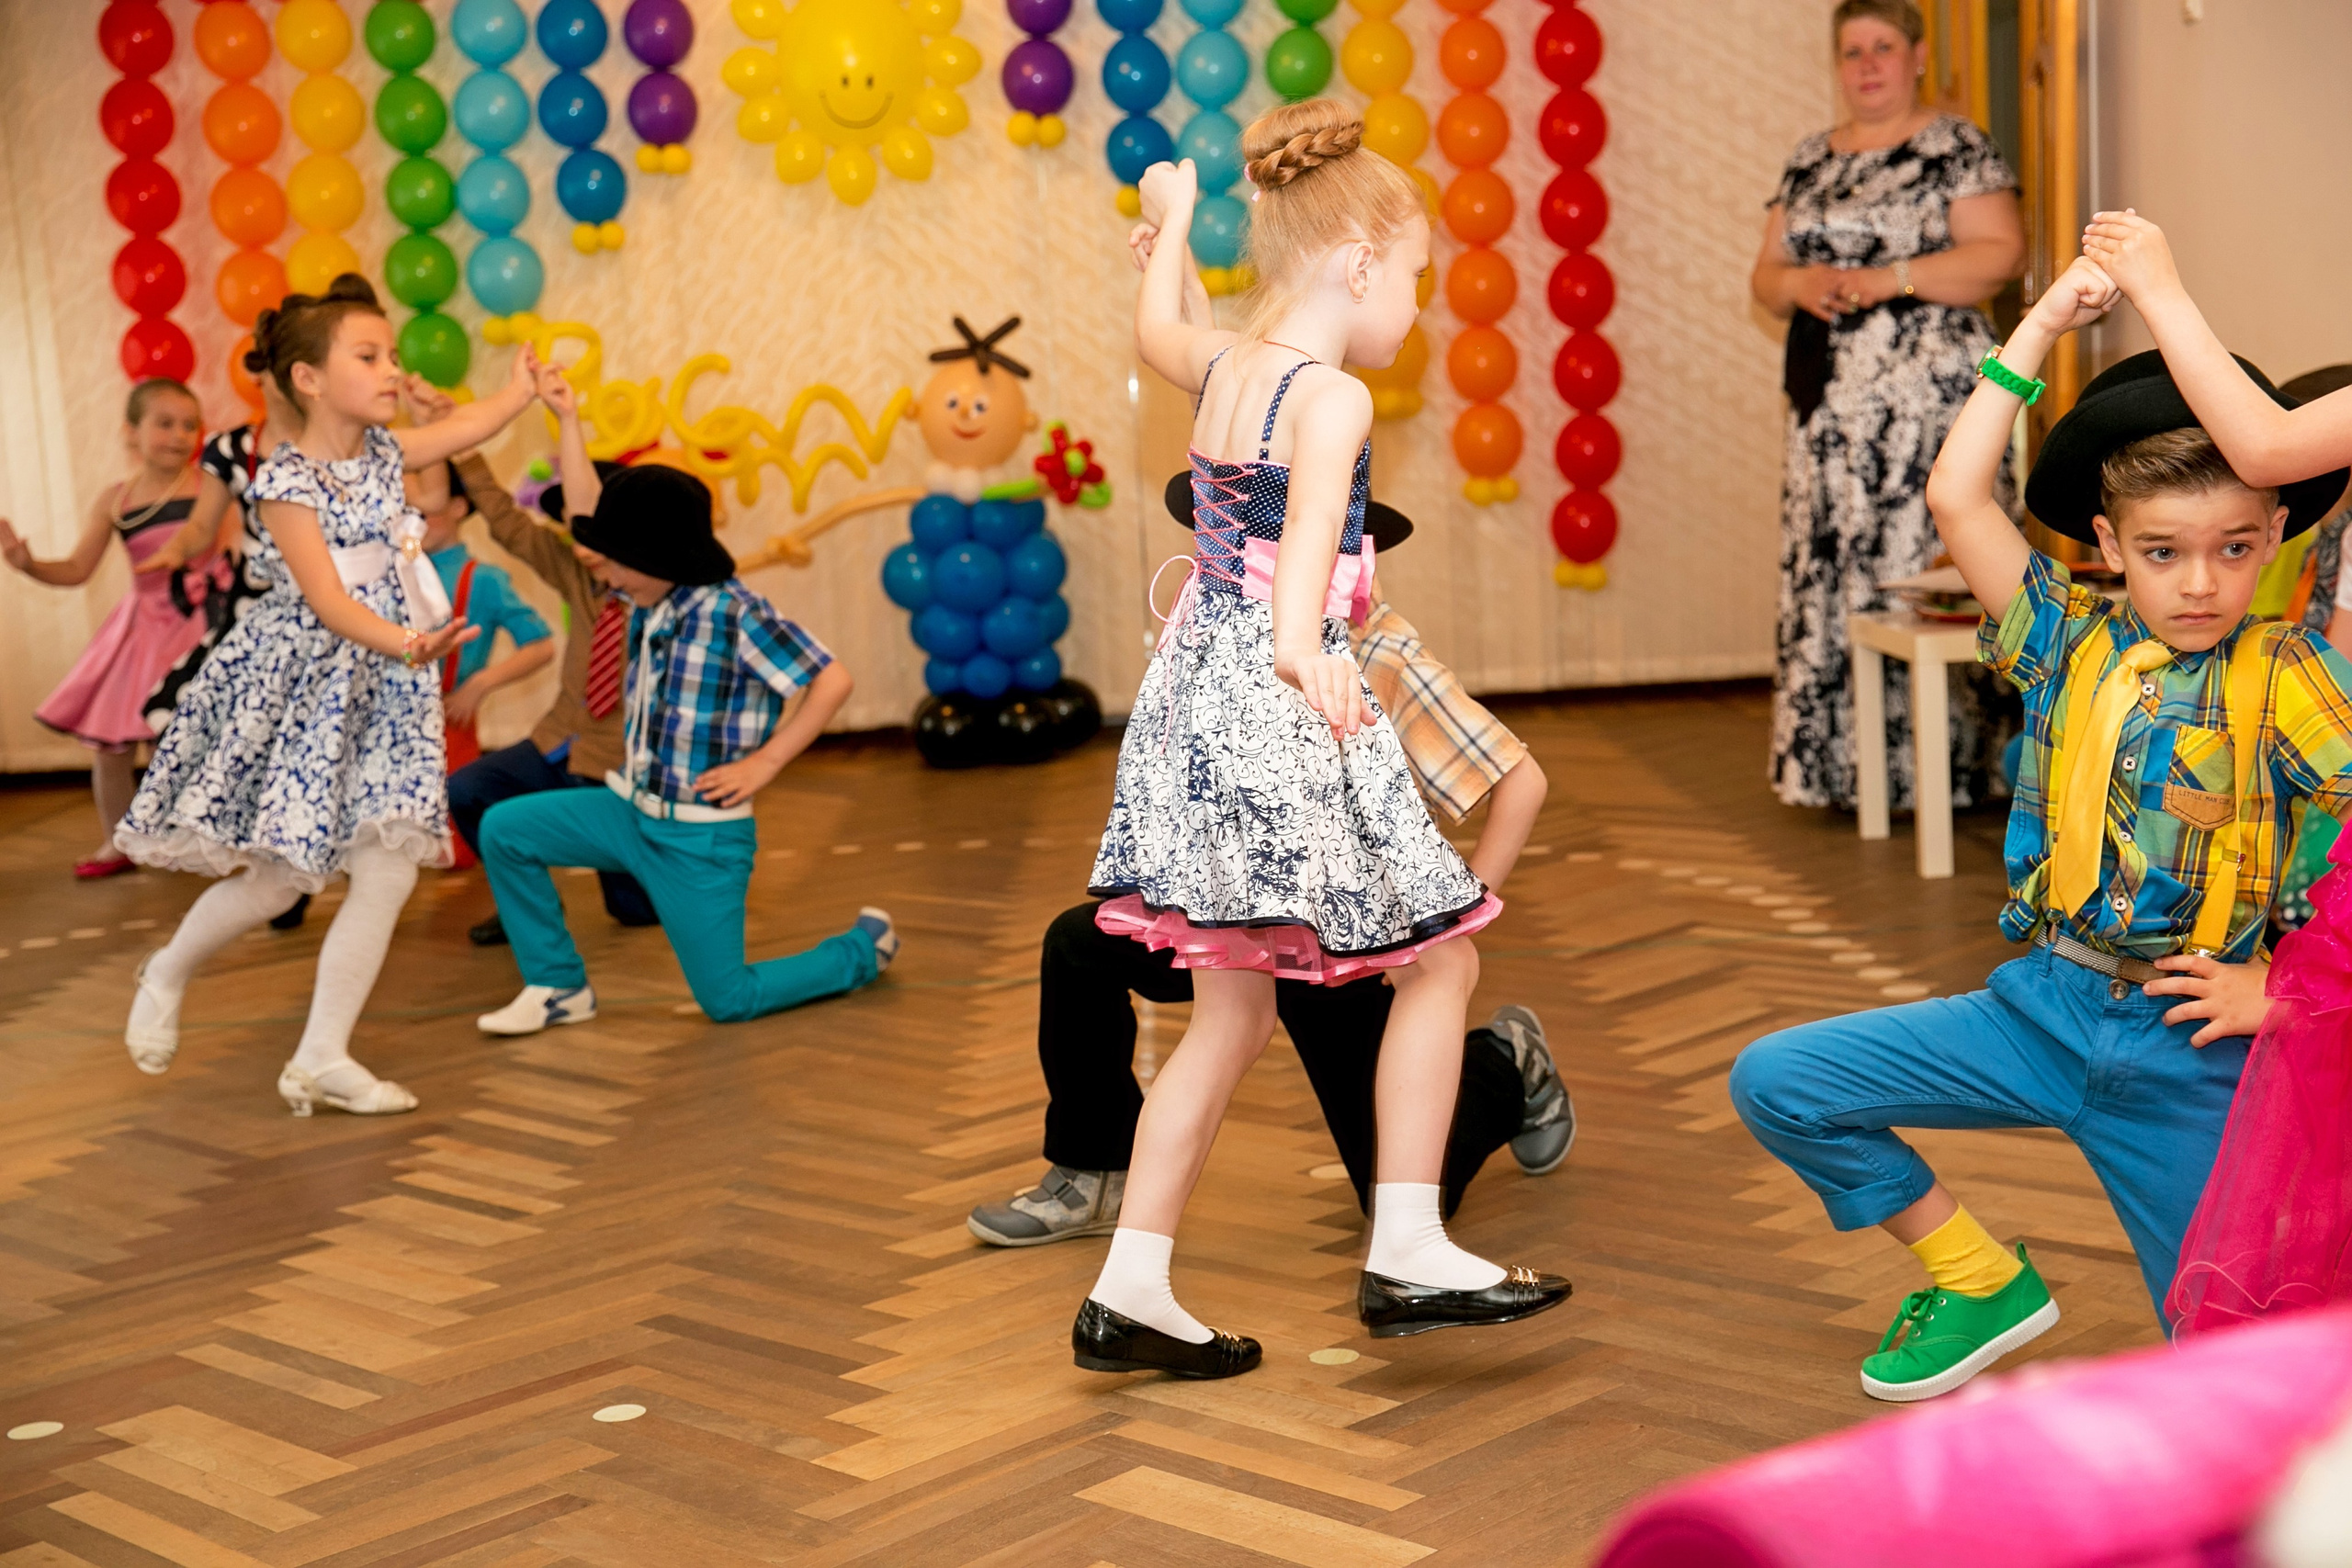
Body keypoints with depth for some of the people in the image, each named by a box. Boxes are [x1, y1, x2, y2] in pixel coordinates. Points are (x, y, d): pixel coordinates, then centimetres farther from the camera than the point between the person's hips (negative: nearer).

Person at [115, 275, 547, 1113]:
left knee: (391, 868, -4)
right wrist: (406, 644, -38)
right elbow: (327, 600, -23)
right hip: (299, 688, -6)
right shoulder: (286, 483, -15)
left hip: (380, 688, 7)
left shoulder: (382, 453, 6)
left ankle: (321, 1059, 4)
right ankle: (166, 973, 32)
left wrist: (522, 388, 34)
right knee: (278, 875, 0)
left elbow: (462, 428, 27)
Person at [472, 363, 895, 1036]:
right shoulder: (650, 596, 0)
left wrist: (763, 763, -21)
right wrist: (567, 420, 2)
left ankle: (865, 948, 23)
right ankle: (558, 986, 9)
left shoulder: (735, 614, -22)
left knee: (729, 999, -1)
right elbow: (588, 515, 7)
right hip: (631, 810, 7)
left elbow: (832, 680, -23)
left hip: (701, 835, -7)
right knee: (504, 829, -3)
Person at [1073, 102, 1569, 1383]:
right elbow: (1311, 524, -34)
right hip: (1275, 718, -8)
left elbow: (1154, 331, 34)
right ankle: (1404, 1255, 8)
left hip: (1195, 703, 9)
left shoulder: (1219, 370, 10)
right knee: (1438, 962, 7)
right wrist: (1302, 647, -52)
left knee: (1233, 1013, 13)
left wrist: (1172, 219, 50)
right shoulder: (1332, 398, -14)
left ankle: (1129, 1291, 14)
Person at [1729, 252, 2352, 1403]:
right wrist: (2040, 328, -6)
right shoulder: (2073, 644, 1)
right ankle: (1979, 1279, 12)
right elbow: (1956, 498, -8)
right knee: (1775, 1083, -7)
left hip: (2183, 1051, -3)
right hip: (2040, 1010, 3)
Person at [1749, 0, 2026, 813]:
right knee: (1824, 572, 2)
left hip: (1927, 389, -6)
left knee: (1924, 569, -10)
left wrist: (1888, 278, -15)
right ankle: (1838, 766, 8)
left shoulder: (1956, 146, 2)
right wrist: (1797, 283, -4)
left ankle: (1938, 767, -5)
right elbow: (1765, 275, 19)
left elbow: (2001, 251, -8)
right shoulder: (1809, 161, 18)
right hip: (1828, 402, 6)